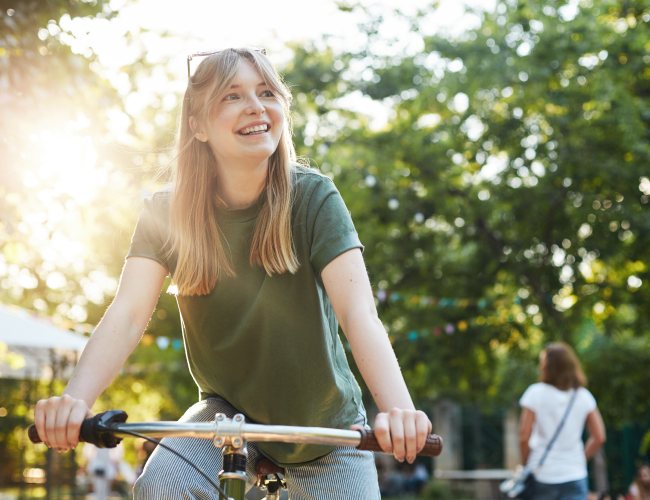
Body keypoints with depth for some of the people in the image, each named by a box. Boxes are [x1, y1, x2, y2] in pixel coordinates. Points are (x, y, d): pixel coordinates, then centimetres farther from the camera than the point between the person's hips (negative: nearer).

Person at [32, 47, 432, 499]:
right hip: (229, 412, 0)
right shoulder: (168, 214, -11)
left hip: (325, 425, 0)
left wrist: (400, 411, -47)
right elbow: (127, 314, -23)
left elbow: (358, 313, -28)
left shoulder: (313, 198, -17)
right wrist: (76, 399, -44)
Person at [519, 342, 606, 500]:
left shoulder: (536, 393, -7)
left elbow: (524, 436, -9)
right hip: (575, 474, 2)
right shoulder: (584, 396, 2)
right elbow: (599, 437, 2)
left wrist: (526, 463, 5)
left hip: (541, 475, -1)